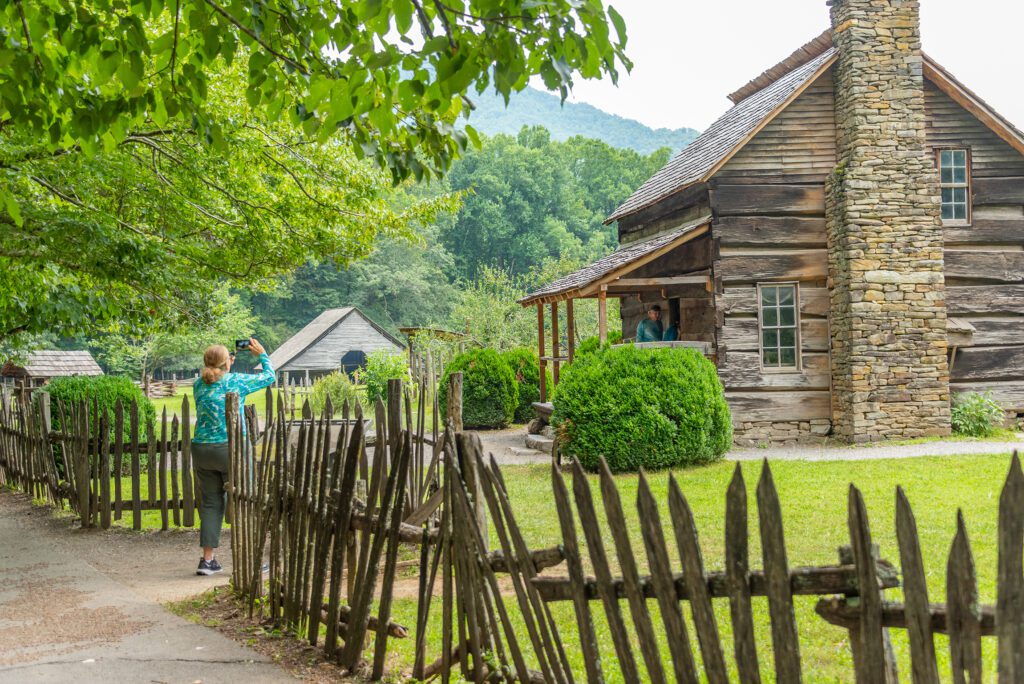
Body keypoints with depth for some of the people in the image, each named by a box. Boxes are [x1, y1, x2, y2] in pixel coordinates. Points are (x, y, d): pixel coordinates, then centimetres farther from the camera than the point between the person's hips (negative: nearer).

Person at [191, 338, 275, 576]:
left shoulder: (199, 384, 6)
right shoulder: (236, 381, -6)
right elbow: (269, 377, 9)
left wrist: (224, 367, 33)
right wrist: (262, 355, 23)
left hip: (202, 450, 5)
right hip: (231, 449, -4)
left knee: (210, 503, 10)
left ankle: (207, 559, 9)